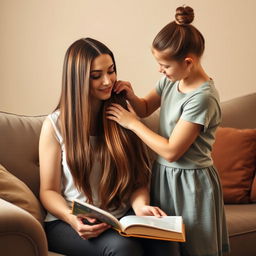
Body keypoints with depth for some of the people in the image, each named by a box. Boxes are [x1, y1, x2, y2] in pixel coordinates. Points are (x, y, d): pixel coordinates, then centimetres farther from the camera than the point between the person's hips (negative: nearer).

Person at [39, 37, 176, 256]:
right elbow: (48, 190, 0)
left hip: (121, 219, 3)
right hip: (70, 223, -3)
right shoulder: (56, 124, -1)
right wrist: (72, 219, -20)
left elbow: (139, 179, 6)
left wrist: (140, 206, -16)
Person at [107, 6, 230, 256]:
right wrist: (131, 96, -7)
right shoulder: (170, 80, -1)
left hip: (189, 183, -8)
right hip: (164, 175, 8)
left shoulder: (202, 97, -24)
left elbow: (171, 151, -22)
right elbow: (146, 109, 16)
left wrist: (132, 123, -15)